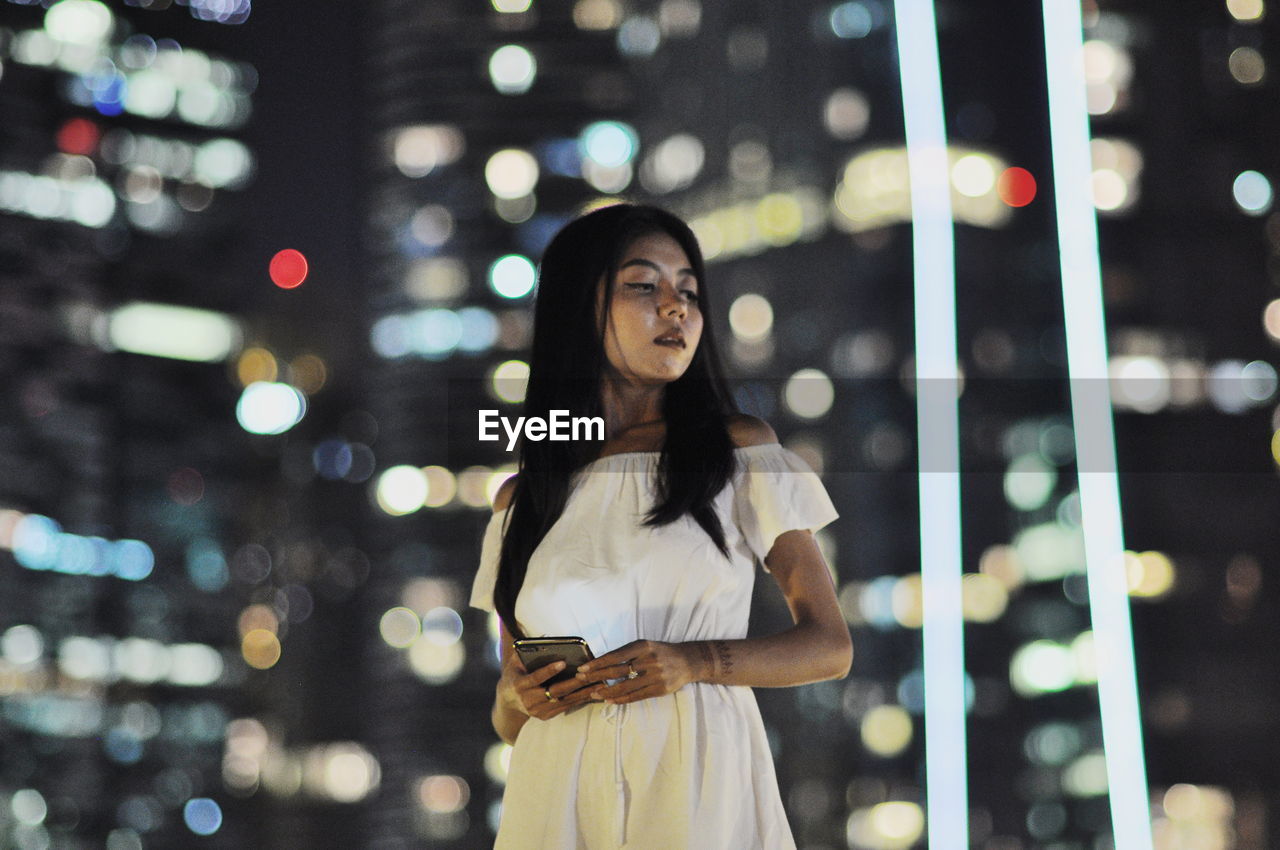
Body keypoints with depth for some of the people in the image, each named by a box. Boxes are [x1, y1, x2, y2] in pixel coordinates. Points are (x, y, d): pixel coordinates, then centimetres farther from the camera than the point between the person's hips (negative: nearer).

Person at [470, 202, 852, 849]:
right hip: (560, 791, 2)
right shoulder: (520, 499, 10)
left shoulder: (742, 451, 5)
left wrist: (695, 662, -14)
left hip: (699, 788, -1)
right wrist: (519, 698, -9)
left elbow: (830, 647, 2)